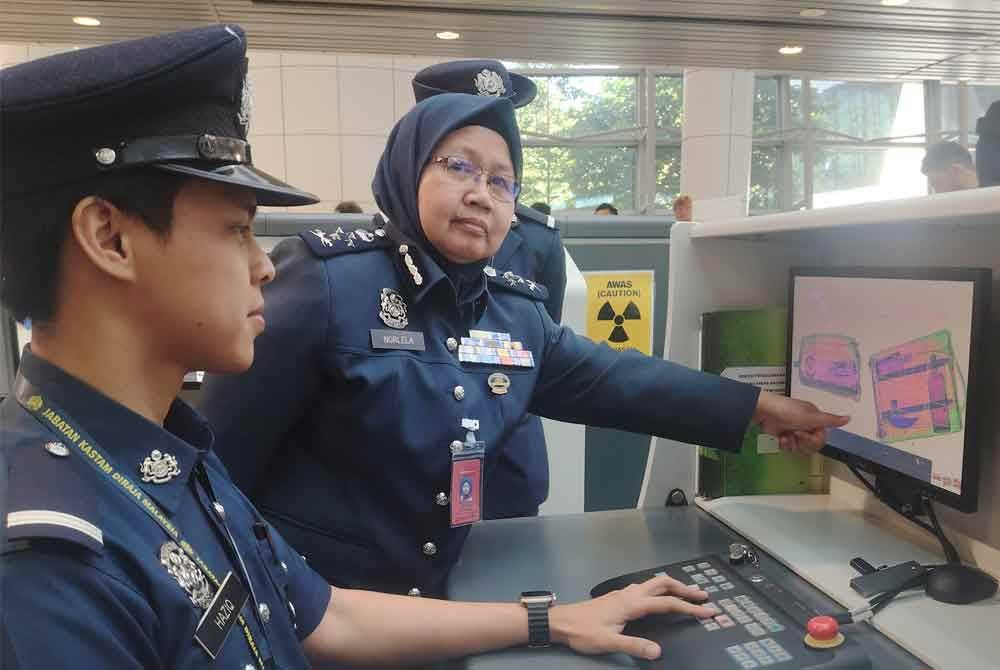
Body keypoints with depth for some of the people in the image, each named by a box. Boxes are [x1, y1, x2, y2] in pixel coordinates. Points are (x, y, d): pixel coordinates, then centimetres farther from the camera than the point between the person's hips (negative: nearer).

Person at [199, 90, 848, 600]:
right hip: (299, 603, -5)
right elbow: (221, 449, -16)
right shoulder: (326, 281, -20)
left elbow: (619, 381, 2)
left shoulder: (518, 314, 1)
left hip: (426, 599, 6)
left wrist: (762, 407, 1)